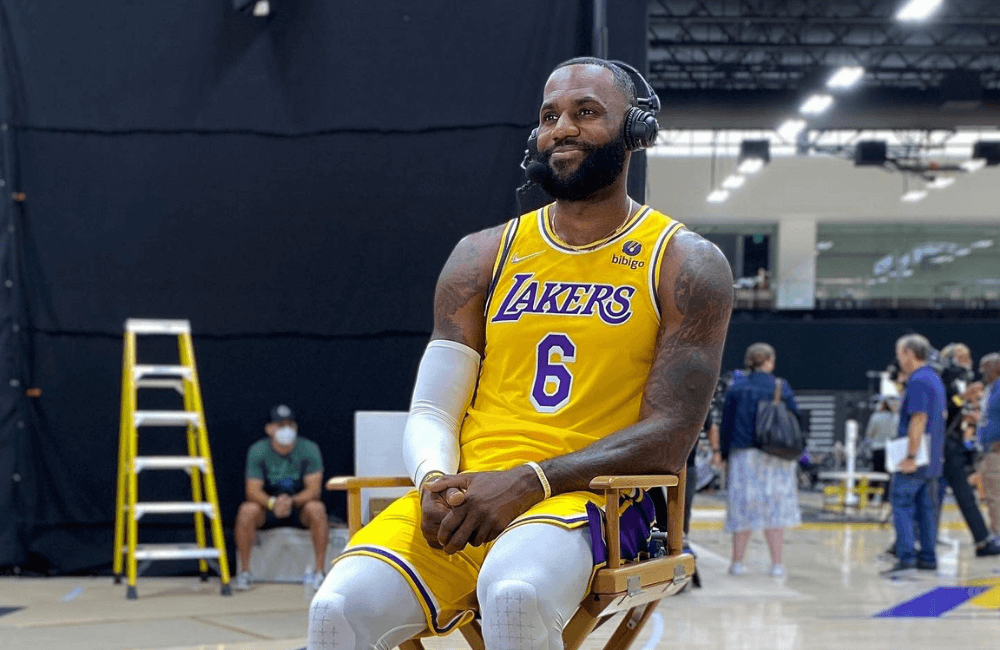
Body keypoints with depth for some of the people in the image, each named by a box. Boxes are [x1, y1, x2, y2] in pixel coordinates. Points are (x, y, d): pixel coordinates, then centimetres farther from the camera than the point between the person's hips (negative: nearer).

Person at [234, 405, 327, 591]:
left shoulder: (309, 449, -10)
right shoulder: (257, 451, -9)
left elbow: (313, 489, -16)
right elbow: (253, 491, -15)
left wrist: (292, 501, -36)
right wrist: (273, 503, -36)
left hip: (300, 507, 0)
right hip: (268, 507, 1)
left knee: (317, 509, -33)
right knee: (247, 510, -30)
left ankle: (319, 571, -25)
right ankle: (244, 572, -17)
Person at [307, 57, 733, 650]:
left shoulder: (685, 265, 4)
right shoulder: (483, 257, 14)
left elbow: (668, 437, -5)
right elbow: (430, 412, 12)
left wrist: (529, 482, -17)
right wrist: (435, 483, -12)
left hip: (592, 499, -3)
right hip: (465, 496, 3)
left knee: (514, 591, -37)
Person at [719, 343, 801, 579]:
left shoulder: (736, 389, 2)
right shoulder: (782, 388, 0)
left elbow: (726, 425, 4)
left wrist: (725, 455, 11)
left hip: (743, 455, 1)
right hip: (776, 458, -1)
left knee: (743, 508, 7)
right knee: (775, 508, 3)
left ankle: (737, 561, 9)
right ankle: (777, 564, 2)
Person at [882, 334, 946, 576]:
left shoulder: (918, 381, -16)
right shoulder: (934, 379, 15)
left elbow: (919, 420, -23)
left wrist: (911, 456, -23)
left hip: (915, 459, -9)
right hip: (933, 459, 9)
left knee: (902, 505, -7)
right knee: (927, 508, 12)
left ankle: (906, 557, -13)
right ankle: (928, 557, 15)